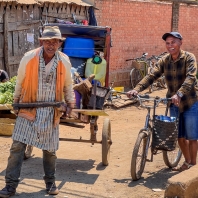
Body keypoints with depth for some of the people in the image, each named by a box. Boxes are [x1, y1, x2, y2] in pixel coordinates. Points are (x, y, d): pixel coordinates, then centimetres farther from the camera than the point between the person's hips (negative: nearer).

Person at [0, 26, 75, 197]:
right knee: (17, 146, -7)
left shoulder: (65, 62, -3)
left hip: (51, 112, 2)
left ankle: (50, 182, 29)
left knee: (50, 150, 11)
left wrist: (70, 102, 8)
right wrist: (16, 101, 13)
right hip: (28, 109, -1)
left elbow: (67, 85, 15)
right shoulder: (28, 58, -9)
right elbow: (20, 83, 5)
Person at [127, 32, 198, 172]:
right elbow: (152, 76, -11)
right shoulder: (164, 61, -1)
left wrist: (179, 94, -45)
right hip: (174, 103, 5)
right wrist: (136, 89, -27)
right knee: (179, 136, 13)